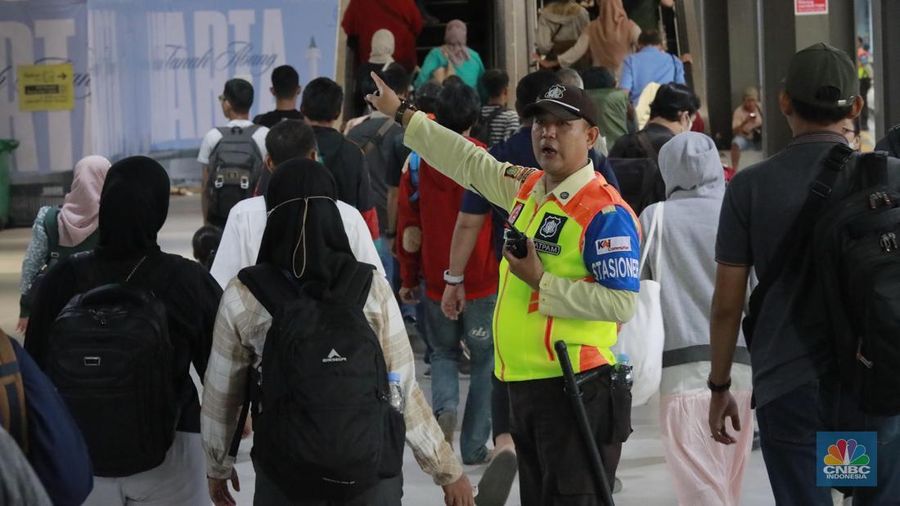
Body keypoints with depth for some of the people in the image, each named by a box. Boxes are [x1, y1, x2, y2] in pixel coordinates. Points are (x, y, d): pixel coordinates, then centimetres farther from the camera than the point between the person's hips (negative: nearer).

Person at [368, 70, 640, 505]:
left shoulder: (606, 212, -13)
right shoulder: (526, 188, 11)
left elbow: (621, 303, -20)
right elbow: (470, 163, 25)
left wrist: (543, 283, -17)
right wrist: (403, 114, 30)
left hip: (576, 389, -9)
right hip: (523, 383, 9)